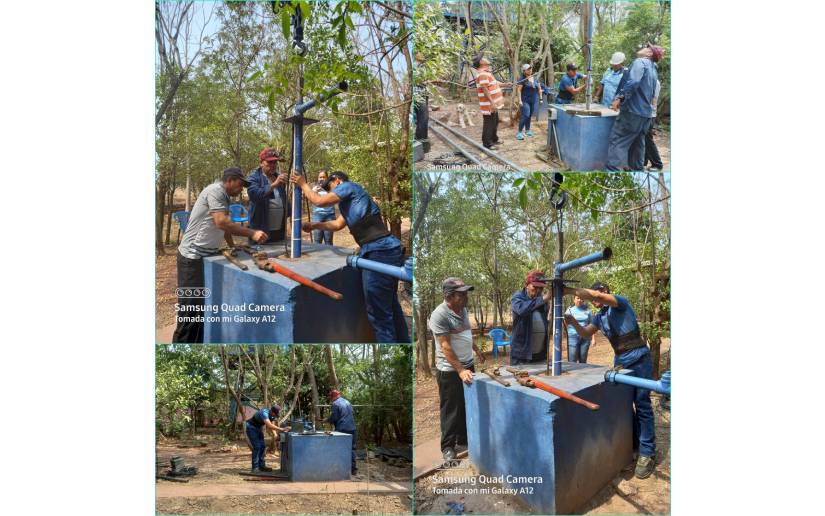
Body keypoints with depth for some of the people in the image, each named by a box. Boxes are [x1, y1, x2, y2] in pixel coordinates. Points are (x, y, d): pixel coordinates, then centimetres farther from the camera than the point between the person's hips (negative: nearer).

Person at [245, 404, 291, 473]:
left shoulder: (273, 415, -8)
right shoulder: (264, 413, -36)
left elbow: (272, 426, -5)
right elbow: (269, 426, -46)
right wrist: (282, 429, -49)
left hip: (258, 428, 9)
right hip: (251, 427, -8)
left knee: (262, 446, 2)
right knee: (257, 447, -14)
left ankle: (262, 466, 8)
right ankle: (255, 468, -10)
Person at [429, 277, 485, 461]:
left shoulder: (463, 309, 5)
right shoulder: (439, 315, -21)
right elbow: (445, 346, -23)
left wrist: (477, 350, 30)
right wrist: (460, 370, -26)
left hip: (468, 365, 7)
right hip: (449, 369, -7)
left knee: (467, 406, 14)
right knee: (450, 410, 2)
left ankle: (464, 440, 28)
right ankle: (448, 446, 14)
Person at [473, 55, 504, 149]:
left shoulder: (486, 72, 14)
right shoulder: (482, 74, -19)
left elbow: (493, 84, 28)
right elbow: (485, 89, -25)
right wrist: (492, 102, -28)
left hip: (493, 103, 11)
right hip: (489, 104, -11)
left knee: (495, 122, 22)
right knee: (489, 124, -4)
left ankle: (494, 139, 36)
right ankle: (487, 144, 3)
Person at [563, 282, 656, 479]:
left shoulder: (620, 303, -11)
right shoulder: (599, 316, 13)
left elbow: (597, 295, -27)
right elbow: (586, 333, 21)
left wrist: (570, 291, -25)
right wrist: (574, 322, 1)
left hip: (638, 358, -8)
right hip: (620, 360, 8)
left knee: (642, 405, -7)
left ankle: (647, 453, -5)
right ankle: (633, 442, 24)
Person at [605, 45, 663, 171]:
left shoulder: (640, 62, -6)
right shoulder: (653, 70, 22)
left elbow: (633, 82, -23)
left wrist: (620, 98, -20)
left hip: (633, 110, -9)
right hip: (646, 113, 9)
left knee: (617, 141, -12)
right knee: (637, 144, 14)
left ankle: (612, 169, -21)